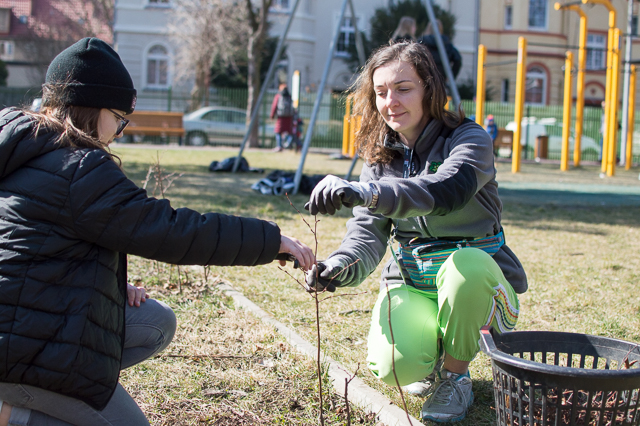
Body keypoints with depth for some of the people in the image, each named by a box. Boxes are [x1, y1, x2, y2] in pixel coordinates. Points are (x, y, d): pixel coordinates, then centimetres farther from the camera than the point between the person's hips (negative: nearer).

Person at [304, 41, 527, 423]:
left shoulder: (470, 139, -13)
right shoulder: (380, 157, 5)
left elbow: (447, 191, -36)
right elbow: (368, 232, -4)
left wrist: (364, 191, -50)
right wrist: (342, 266, -27)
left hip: (479, 283, -2)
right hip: (411, 284, 3)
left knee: (466, 262, -40)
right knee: (395, 365, -29)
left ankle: (455, 376, -11)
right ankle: (432, 361, 12)